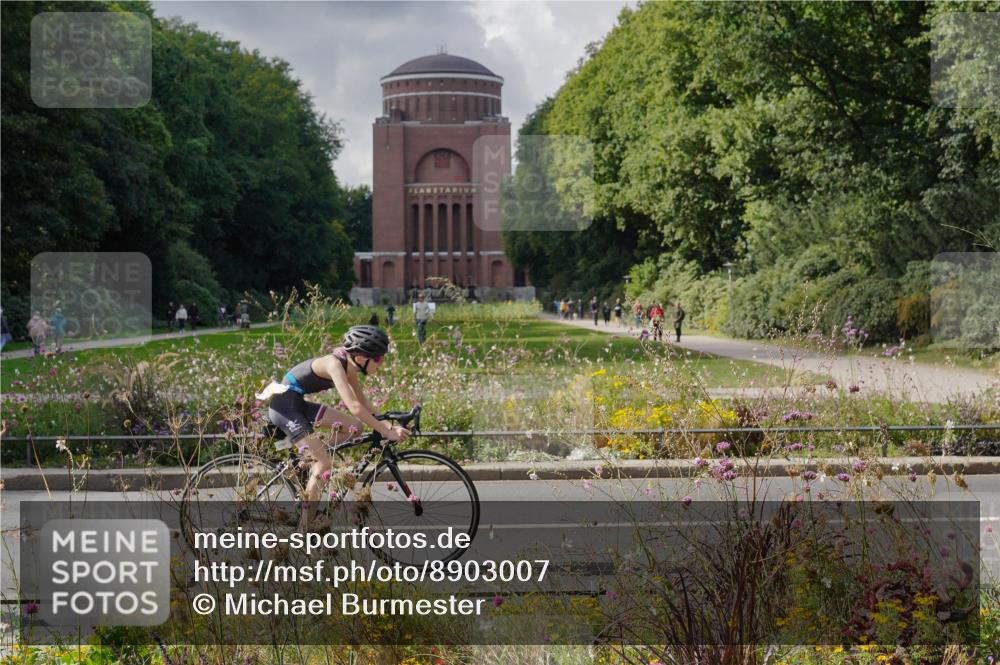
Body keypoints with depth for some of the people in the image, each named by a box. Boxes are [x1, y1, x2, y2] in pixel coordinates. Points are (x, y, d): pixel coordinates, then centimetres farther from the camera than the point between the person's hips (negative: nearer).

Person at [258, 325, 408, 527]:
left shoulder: (349, 365, 2)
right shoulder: (334, 364, -25)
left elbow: (362, 401, 11)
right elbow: (354, 407, -32)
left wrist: (384, 422, -2)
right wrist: (386, 432, -31)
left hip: (298, 404, 9)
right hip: (284, 406, -9)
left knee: (353, 427, 3)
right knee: (324, 465, -12)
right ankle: (305, 525, -6)